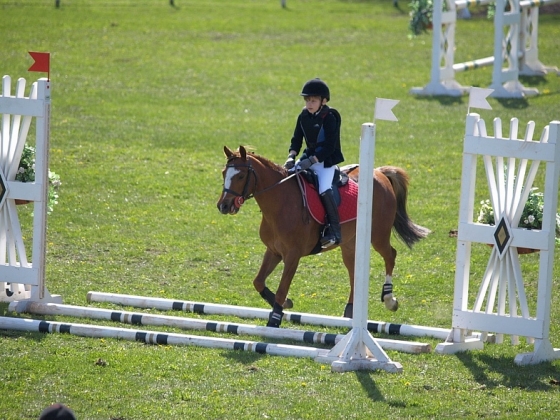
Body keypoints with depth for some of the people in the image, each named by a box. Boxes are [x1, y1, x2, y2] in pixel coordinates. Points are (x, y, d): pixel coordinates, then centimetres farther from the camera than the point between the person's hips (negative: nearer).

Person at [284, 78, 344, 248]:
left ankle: (334, 231, -25)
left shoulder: (329, 118, -16)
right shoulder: (303, 116, 4)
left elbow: (329, 147, -20)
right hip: (309, 156, 8)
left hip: (326, 160, -8)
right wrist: (291, 157, -10)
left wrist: (311, 161, -27)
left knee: (324, 189, -28)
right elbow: (296, 139, 8)